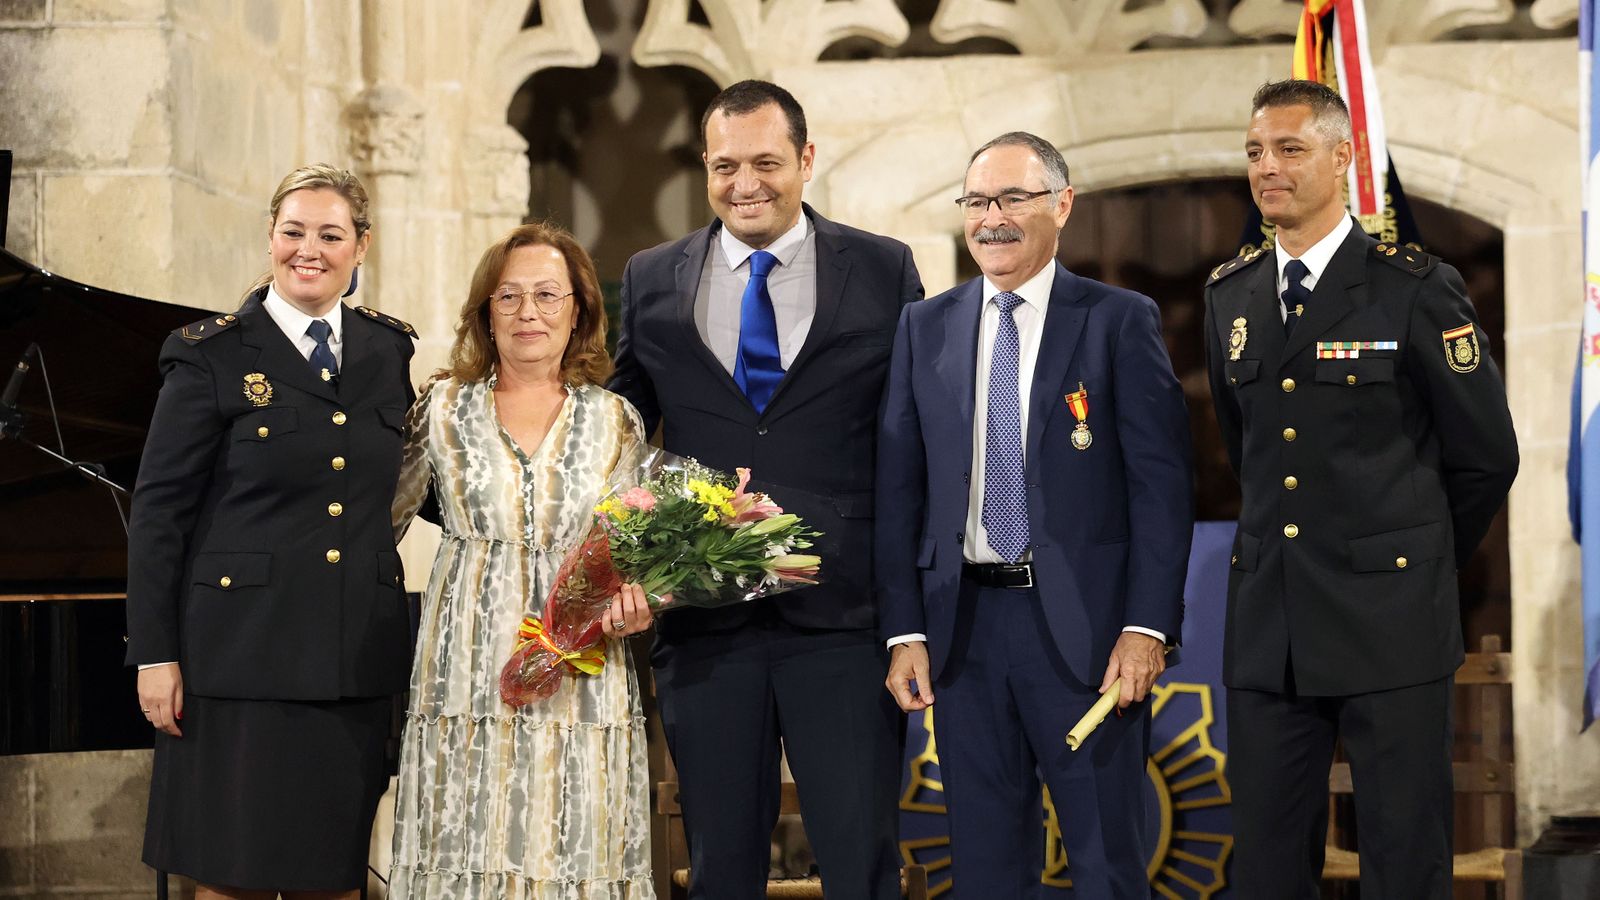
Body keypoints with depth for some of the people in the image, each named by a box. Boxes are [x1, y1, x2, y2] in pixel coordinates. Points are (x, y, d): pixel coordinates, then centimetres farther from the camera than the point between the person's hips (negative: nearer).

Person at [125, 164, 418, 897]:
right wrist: (154, 654, -7)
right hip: (244, 656, -4)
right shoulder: (212, 355, -1)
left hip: (357, 661, 4)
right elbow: (158, 511, -3)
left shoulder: (389, 351, 11)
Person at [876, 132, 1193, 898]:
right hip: (964, 626, 3)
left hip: (1085, 626, -3)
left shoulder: (1121, 322, -1)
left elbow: (1161, 484, -5)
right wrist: (905, 631, 1)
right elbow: (899, 489, 9)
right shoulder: (924, 329, 10)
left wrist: (1147, 627, -12)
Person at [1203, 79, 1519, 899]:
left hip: (1388, 620, -5)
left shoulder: (1417, 290, -7)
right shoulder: (1230, 296, 10)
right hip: (1267, 627, 5)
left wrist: (1416, 562, 9)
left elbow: (1485, 456, -1)